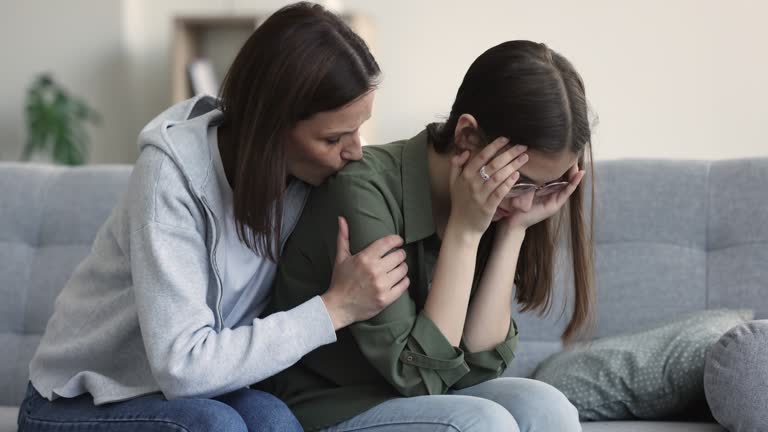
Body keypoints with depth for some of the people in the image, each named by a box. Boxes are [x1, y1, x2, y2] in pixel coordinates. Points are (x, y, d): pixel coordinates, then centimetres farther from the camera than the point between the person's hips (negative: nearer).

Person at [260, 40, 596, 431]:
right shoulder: (365, 192, -23)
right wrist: (463, 230, -24)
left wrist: (515, 230, -14)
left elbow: (479, 363, -8)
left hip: (415, 400, 6)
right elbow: (418, 374, -21)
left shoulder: (487, 208, -3)